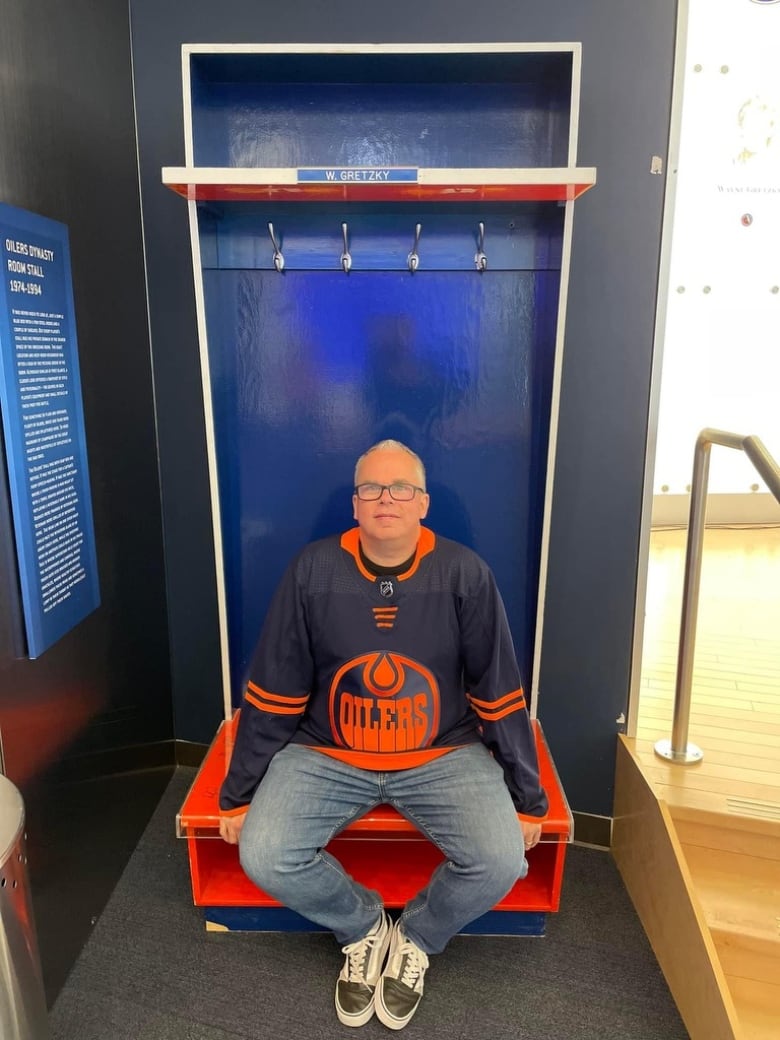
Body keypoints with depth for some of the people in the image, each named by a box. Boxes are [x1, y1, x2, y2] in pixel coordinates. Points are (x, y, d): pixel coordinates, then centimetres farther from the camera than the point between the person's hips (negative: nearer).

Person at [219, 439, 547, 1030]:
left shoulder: (465, 574, -10)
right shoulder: (312, 571, -10)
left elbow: (501, 697, -3)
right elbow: (272, 697, -3)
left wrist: (527, 798, 1)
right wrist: (240, 795, 1)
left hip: (444, 755, 0)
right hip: (326, 755, 1)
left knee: (501, 864, -20)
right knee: (263, 859, -18)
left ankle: (415, 940, 15)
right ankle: (363, 926, 15)